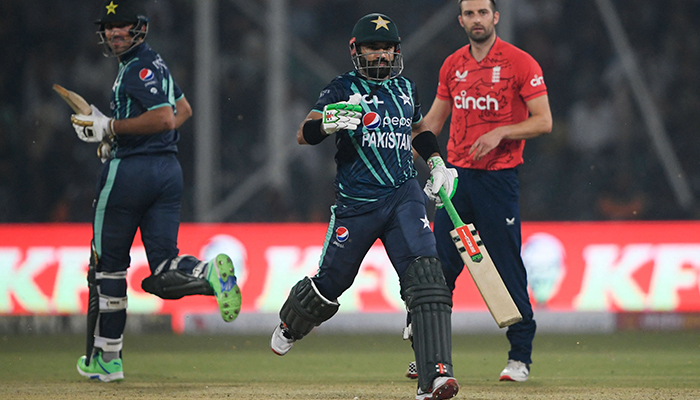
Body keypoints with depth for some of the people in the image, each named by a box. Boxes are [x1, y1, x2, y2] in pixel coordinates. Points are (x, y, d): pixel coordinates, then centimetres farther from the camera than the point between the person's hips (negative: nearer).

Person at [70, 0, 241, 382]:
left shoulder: (140, 68, -13)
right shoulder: (153, 63, 17)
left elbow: (165, 119, -25)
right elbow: (183, 110, 31)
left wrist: (109, 127, -18)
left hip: (129, 170, -9)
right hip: (168, 168, 9)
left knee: (108, 264, 5)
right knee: (165, 272, 0)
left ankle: (105, 357, 11)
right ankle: (210, 273, -29)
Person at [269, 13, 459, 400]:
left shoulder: (405, 88, 13)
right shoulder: (343, 89, -2)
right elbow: (304, 134, -12)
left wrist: (437, 165, 18)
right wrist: (330, 122, -33)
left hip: (404, 195, 3)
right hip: (356, 202, -3)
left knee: (425, 275, -17)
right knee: (332, 279, 8)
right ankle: (290, 324, 45)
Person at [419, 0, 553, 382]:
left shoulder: (520, 63, -5)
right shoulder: (453, 65, 12)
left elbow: (543, 121, -8)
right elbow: (433, 121, 20)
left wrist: (500, 132, -20)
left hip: (499, 178, -5)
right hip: (455, 176, 5)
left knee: (508, 268, -5)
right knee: (440, 267, 3)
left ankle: (520, 356, 3)